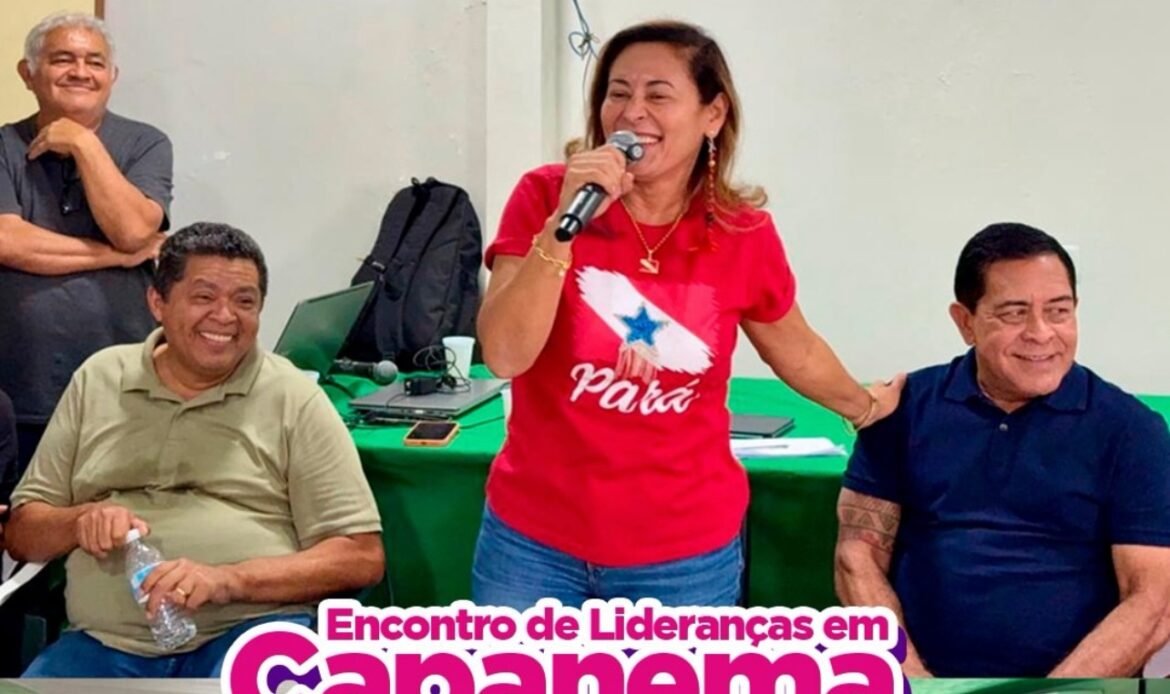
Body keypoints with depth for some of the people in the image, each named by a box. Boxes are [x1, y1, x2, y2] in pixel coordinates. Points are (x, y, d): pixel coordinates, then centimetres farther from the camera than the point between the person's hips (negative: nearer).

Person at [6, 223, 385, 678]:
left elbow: (361, 557, -3)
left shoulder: (294, 398, 2)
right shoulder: (98, 379, 14)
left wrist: (229, 580, -16)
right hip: (105, 643, 4)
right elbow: (22, 533, 17)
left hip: (249, 633, -3)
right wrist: (81, 519, -6)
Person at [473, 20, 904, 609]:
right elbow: (504, 356, -18)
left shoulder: (744, 236, -6)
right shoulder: (545, 197, -9)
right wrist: (562, 224, -26)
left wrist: (863, 405, 28)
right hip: (533, 538, 0)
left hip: (686, 555, 1)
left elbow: (796, 351, 13)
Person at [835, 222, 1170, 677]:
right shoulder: (906, 406, 5)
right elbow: (858, 557, 5)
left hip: (1071, 679, 0)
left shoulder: (1129, 429, 1)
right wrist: (911, 677, -9)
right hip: (916, 676, 0)